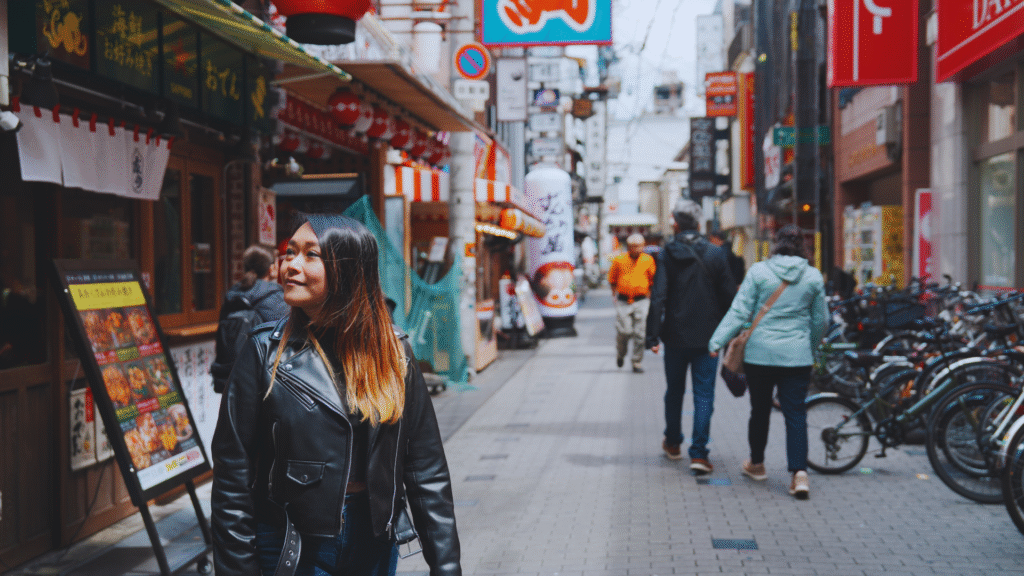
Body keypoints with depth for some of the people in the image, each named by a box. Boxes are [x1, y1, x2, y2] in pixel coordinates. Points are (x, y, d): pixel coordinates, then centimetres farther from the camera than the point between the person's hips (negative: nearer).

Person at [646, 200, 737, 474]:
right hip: (708, 337, 0)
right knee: (704, 395, 2)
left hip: (676, 335, 0)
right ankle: (698, 453, -5)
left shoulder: (667, 255, -6)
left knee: (674, 391, 17)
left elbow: (658, 297, -11)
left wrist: (652, 335, -9)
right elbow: (729, 295, 1)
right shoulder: (716, 254, -1)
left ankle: (673, 443, 32)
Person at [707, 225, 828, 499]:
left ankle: (756, 464, 29)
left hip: (759, 353, -1)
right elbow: (821, 320, 10)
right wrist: (811, 348, 25)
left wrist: (717, 341, -5)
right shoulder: (813, 276, 2)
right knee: (795, 413, 1)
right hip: (797, 356, 1)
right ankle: (799, 472, -10)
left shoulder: (758, 271, -4)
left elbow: (739, 311, -8)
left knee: (760, 410, 14)